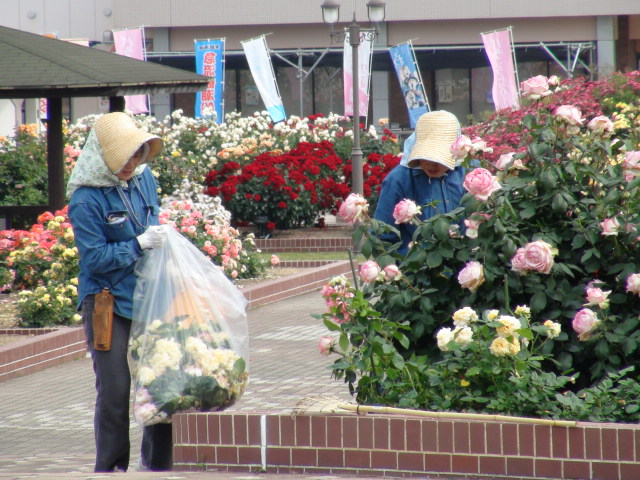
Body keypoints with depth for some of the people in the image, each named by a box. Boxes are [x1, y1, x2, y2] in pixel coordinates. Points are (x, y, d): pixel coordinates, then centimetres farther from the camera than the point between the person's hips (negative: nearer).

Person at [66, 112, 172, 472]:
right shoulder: (86, 199, -17)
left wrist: (161, 239, 3)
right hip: (107, 300, -6)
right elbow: (96, 257, -18)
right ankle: (111, 468, 9)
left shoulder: (144, 178, 2)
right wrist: (139, 244, -21)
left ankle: (157, 462, 21)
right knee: (114, 389, -3)